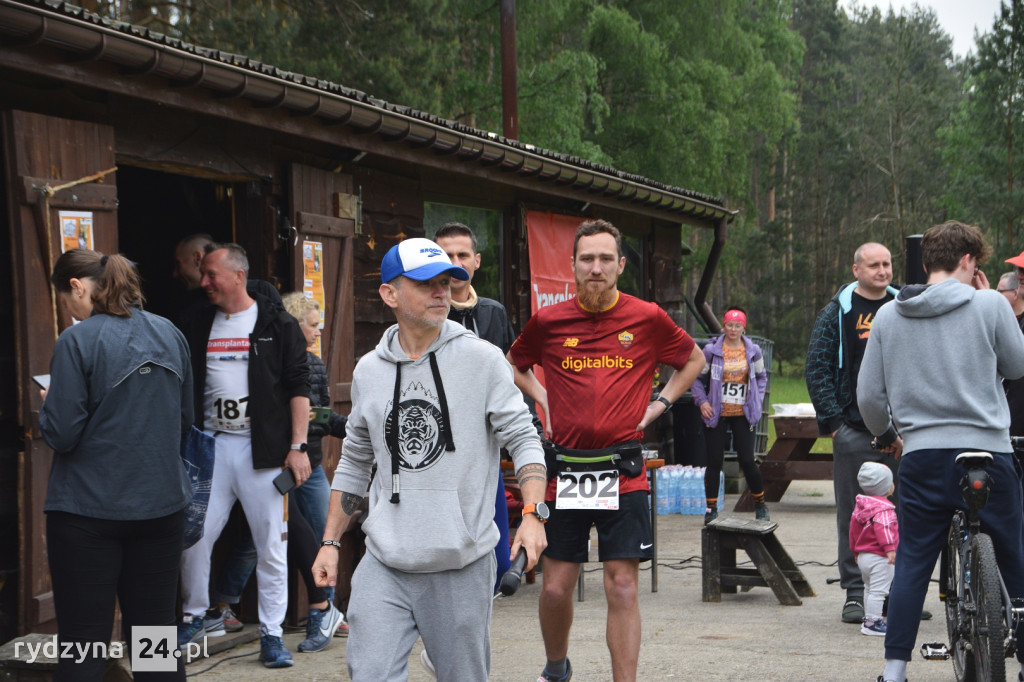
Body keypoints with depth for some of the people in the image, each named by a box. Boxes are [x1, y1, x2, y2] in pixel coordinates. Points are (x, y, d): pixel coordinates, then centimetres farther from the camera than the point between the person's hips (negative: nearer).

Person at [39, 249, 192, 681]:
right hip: (161, 504, 5)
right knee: (156, 630, 13)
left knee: (83, 644, 2)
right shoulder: (170, 335, 5)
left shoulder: (77, 341, -13)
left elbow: (61, 434, -14)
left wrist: (47, 405, 6)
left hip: (89, 510, -5)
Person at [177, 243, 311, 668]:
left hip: (263, 448, -3)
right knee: (193, 536, 2)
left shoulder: (277, 324, 1)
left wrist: (297, 447, -8)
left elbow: (298, 387, -1)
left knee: (271, 543, 0)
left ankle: (271, 634, 10)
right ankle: (197, 614, 24)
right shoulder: (197, 324, 11)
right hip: (209, 443, 3)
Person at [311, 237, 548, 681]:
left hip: (462, 565, -2)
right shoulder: (369, 370, 8)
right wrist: (330, 542, 15)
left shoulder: (481, 359, -3)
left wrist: (533, 514, -18)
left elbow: (523, 438, -4)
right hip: (383, 565, 3)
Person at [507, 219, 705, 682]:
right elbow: (514, 364, 23)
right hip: (564, 468, 1)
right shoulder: (548, 321, 2)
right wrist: (543, 401, 10)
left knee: (622, 588, -3)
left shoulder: (647, 318, 0)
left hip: (623, 471, -1)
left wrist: (660, 402, 8)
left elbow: (693, 360, 19)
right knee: (556, 587, 7)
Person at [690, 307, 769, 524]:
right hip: (716, 413, -1)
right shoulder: (711, 350, -2)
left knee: (747, 460, -3)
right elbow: (697, 378, 5)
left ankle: (760, 504, 17)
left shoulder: (753, 351, 4)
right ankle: (711, 508, 10)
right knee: (714, 462, 0)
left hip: (743, 414, 1)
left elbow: (761, 377, 17)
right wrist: (702, 401, -7)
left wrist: (757, 401, 5)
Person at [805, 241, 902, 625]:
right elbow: (817, 369, 2)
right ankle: (855, 593, 8)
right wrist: (833, 421, -6)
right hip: (854, 432, -2)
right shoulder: (838, 312, 3)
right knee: (853, 515, 0)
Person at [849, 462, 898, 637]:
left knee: (869, 589, 21)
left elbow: (853, 529, 20)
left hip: (863, 555, 10)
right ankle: (872, 623, -7)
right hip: (879, 557, -10)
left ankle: (869, 619, 29)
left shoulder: (860, 505, 12)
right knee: (878, 591, -7)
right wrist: (890, 548, -37)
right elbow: (883, 528, -31)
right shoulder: (883, 508, -17)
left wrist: (855, 551, 29)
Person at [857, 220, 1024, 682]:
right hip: (987, 450, -2)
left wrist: (886, 433, 27)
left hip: (921, 457, 3)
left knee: (912, 563, 9)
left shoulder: (888, 316, 6)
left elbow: (869, 394, 7)